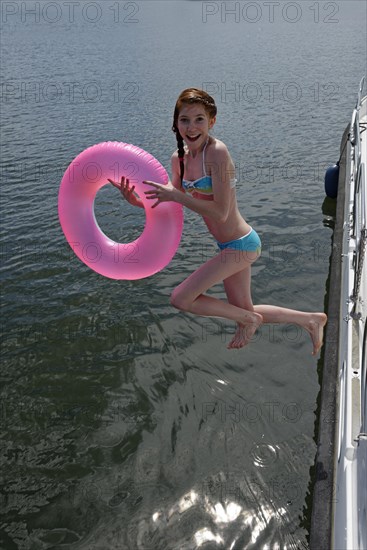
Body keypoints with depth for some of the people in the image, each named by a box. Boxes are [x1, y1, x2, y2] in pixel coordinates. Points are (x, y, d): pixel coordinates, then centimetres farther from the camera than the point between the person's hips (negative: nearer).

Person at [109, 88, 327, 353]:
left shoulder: (217, 152, -23)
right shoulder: (179, 158, 0)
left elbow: (220, 212, -26)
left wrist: (176, 195, -23)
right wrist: (137, 201, -4)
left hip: (240, 245, -8)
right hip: (232, 245, 8)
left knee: (180, 298, -7)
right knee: (243, 312, 20)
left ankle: (249, 319, 12)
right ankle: (311, 320, 39)